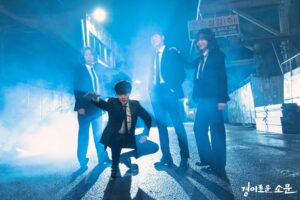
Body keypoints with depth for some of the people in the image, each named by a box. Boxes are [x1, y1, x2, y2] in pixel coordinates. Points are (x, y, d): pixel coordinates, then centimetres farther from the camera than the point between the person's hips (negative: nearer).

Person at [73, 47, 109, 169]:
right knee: (83, 134, 1)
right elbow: (77, 89, -9)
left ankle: (102, 157, 17)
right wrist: (80, 106, -17)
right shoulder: (79, 69, -1)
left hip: (97, 106, 5)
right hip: (85, 106, -5)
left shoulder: (96, 70, 16)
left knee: (98, 133, 9)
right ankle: (82, 161, 10)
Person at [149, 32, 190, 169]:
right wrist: (151, 90, 3)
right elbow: (151, 75, 17)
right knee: (161, 126, 6)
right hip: (156, 93, 6)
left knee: (177, 124, -6)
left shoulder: (172, 52, 4)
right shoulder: (153, 56, 20)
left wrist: (173, 87, -13)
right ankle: (166, 157, 13)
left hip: (168, 91, -5)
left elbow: (181, 72, -3)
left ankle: (184, 158, 1)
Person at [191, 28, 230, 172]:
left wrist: (222, 99, -15)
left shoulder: (218, 55, 3)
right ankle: (207, 158, 18)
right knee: (199, 129, 6)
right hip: (202, 99, 7)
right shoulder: (199, 59, 20)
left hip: (213, 99, -7)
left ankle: (219, 163, 5)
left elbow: (222, 77, -6)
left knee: (216, 130, -3)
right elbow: (197, 81, 15)